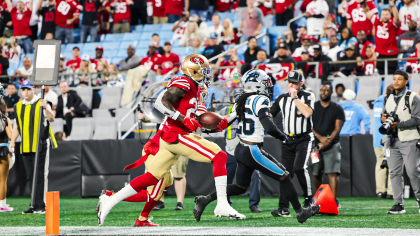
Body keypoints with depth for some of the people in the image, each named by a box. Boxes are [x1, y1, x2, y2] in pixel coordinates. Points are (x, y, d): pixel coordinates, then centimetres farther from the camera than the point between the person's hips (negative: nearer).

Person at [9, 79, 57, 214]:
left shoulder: (41, 104, -3)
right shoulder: (18, 106, 15)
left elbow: (51, 119, -17)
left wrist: (45, 108, -35)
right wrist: (12, 141, 13)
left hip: (40, 146, -6)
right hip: (25, 147, 6)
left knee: (40, 176, -7)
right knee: (30, 177, 6)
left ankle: (41, 206, -6)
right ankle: (35, 205, 10)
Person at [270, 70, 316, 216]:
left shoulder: (308, 96, -2)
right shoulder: (282, 98, 12)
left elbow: (307, 113, -20)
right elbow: (269, 115, 15)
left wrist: (295, 97, -16)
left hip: (303, 138, -5)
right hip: (287, 140, 5)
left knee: (299, 168, -22)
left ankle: (309, 199, -5)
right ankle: (284, 208, 1)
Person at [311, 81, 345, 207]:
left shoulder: (337, 109, 5)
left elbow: (337, 128, -1)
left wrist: (327, 141, -15)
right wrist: (320, 138, -12)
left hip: (332, 145, -2)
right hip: (316, 144, 2)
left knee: (332, 173, -14)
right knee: (316, 174, 7)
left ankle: (334, 200, -16)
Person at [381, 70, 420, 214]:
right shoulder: (388, 99, 16)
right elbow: (384, 115, 22)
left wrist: (399, 124, -18)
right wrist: (383, 119, -2)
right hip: (393, 141, 5)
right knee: (394, 172, 1)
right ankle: (399, 204, 4)